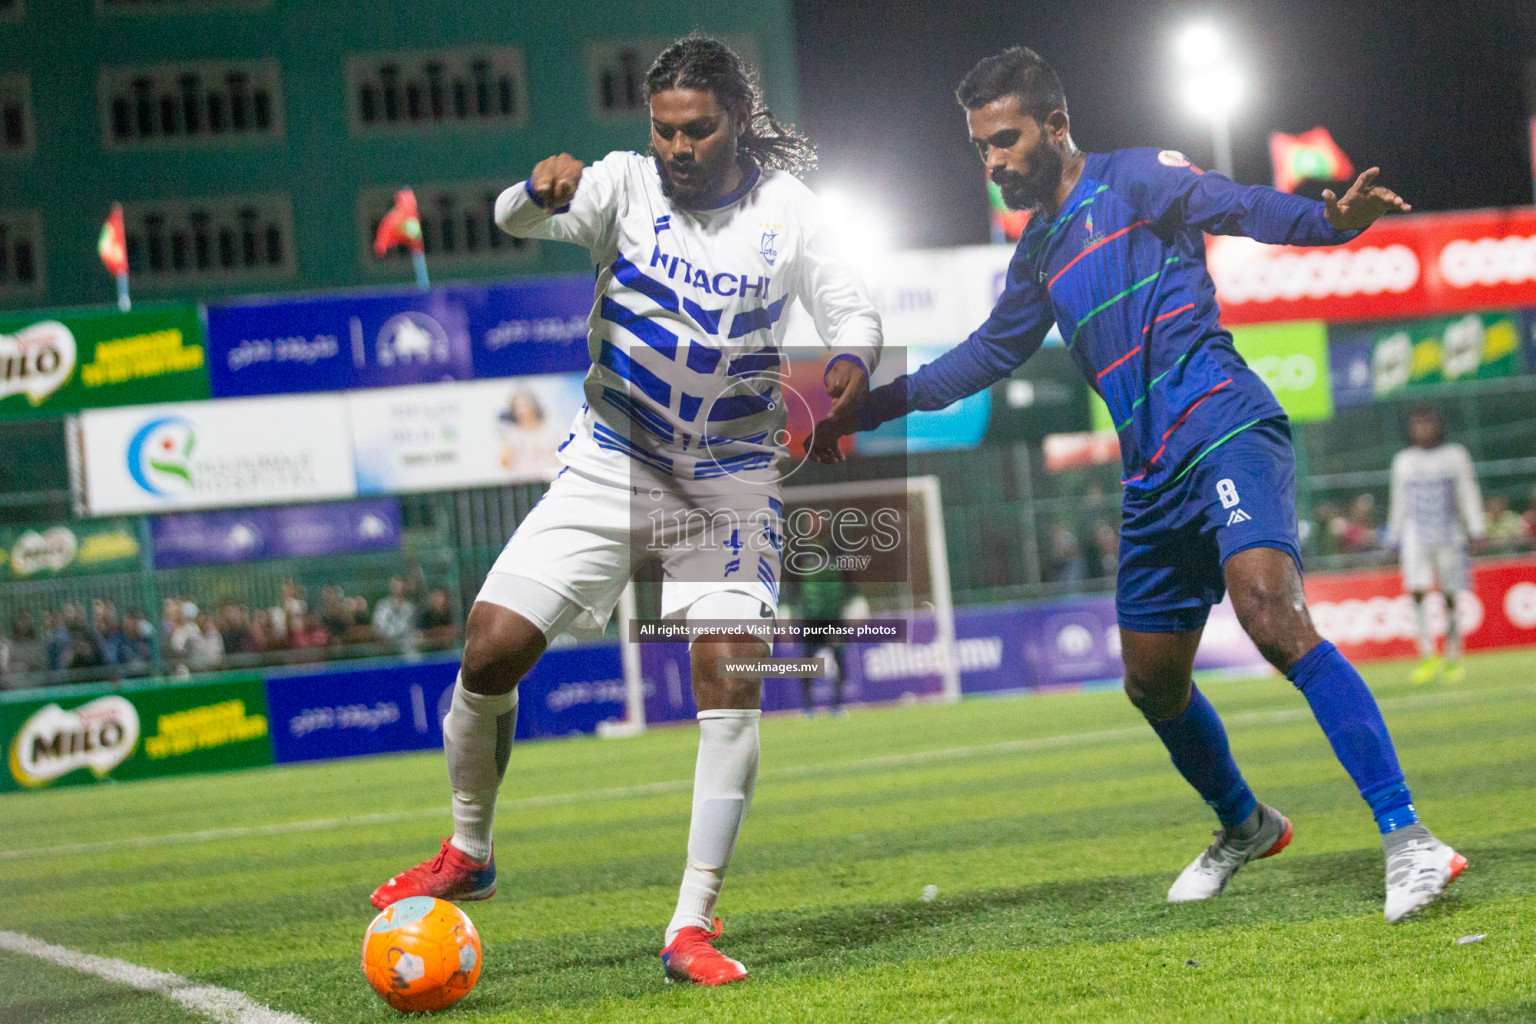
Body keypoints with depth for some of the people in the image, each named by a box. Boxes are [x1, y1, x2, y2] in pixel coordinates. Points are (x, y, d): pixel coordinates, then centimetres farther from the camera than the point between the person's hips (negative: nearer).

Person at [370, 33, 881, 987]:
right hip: (610, 467, 0)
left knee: (730, 672, -17)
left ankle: (693, 927, -11)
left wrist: (852, 356, -28)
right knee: (490, 648, -8)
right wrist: (543, 191, -45)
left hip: (733, 480, 0)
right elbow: (517, 219, -21)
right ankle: (468, 855, 18)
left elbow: (851, 305, -4)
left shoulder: (785, 206, -2)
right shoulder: (629, 183, -6)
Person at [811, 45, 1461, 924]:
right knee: (1153, 684, 12)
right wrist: (866, 409, 32)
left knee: (1273, 613, -28)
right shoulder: (1041, 250, 21)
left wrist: (1330, 219, -37)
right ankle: (1245, 826, 37)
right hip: (1156, 480, 9)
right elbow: (990, 352, 34)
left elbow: (1243, 207, -16)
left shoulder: (1133, 181, -1)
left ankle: (1408, 840, -30)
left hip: (1226, 431, -9)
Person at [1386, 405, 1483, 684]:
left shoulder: (1455, 456, 6)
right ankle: (1427, 656, -16)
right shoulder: (1404, 461, 11)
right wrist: (1394, 538, 16)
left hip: (1448, 535, -1)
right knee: (1418, 591, -15)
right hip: (1416, 538, 1)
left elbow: (1468, 494, 5)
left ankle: (1454, 659, 9)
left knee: (1450, 596, 0)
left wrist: (1475, 531, -3)